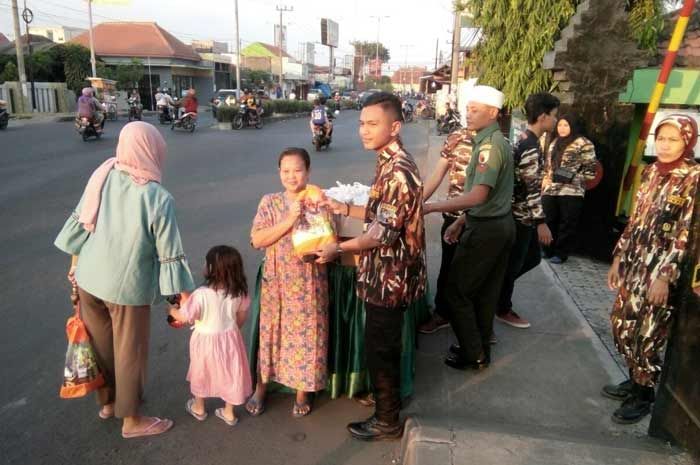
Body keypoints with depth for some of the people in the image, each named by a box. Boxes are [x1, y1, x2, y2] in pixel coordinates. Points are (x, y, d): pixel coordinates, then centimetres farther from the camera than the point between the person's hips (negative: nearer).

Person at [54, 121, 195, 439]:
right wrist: (186, 297, -5)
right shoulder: (158, 198, -22)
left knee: (101, 344, 23)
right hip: (127, 287, -5)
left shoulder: (102, 175, -6)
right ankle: (131, 421, 31)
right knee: (129, 352, 12)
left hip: (89, 278, 6)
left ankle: (107, 401, 45)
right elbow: (170, 254, -17)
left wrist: (75, 264, 18)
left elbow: (79, 223, 3)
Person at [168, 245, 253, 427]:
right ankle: (229, 413, 34)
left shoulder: (202, 294, -29)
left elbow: (184, 317, -19)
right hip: (229, 338, 3)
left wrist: (171, 310, 2)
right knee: (229, 373, 19)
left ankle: (199, 408, 44)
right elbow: (241, 318, -1)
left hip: (206, 340, -2)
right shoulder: (239, 292, -15)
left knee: (202, 373, 23)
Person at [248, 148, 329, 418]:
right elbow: (257, 240, -12)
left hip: (310, 283, 0)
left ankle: (303, 392, 29)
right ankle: (260, 388, 32)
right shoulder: (270, 202, -2)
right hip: (276, 282, 1)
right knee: (271, 333, 12)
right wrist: (290, 219, -19)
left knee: (307, 336, 8)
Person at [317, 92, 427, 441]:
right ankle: (387, 398, 44)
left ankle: (387, 421, 24)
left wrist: (339, 249, -15)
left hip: (388, 277, -10)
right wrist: (345, 209, 9)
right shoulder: (392, 163, 7)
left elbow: (385, 232, -25)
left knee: (379, 347, 6)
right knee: (385, 344, 24)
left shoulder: (397, 171, -24)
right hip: (389, 274, 10)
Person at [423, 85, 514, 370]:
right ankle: (481, 349, 29)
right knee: (486, 292, 17)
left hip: (486, 229, -10)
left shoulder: (489, 146, -19)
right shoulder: (498, 142, 12)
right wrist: (462, 222, 13)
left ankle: (473, 354, 13)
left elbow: (477, 196, -28)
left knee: (457, 291, 2)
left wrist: (432, 207, -24)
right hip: (501, 224, 10)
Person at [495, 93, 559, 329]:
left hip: (522, 214, 10)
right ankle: (503, 309, 20)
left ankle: (498, 285, 32)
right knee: (513, 263, 5)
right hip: (521, 216, -10)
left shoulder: (525, 140, 10)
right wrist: (541, 222, -19)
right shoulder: (531, 147, -22)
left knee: (533, 257, 20)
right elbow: (531, 189, -23)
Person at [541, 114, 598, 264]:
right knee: (549, 222, 11)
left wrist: (573, 178, -11)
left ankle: (561, 253, 11)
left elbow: (591, 170, -6)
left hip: (571, 192, -6)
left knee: (567, 224, 1)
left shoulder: (583, 143, -4)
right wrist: (545, 178, 12)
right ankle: (548, 250, 25)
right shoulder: (554, 143, 18)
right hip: (550, 190, 6)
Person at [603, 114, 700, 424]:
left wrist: (665, 276, -19)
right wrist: (618, 257, 12)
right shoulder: (651, 171, 8)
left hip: (663, 267, -7)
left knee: (645, 333, 1)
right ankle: (635, 380, 33)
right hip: (636, 260, 7)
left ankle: (644, 395, 21)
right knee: (622, 323, 13)